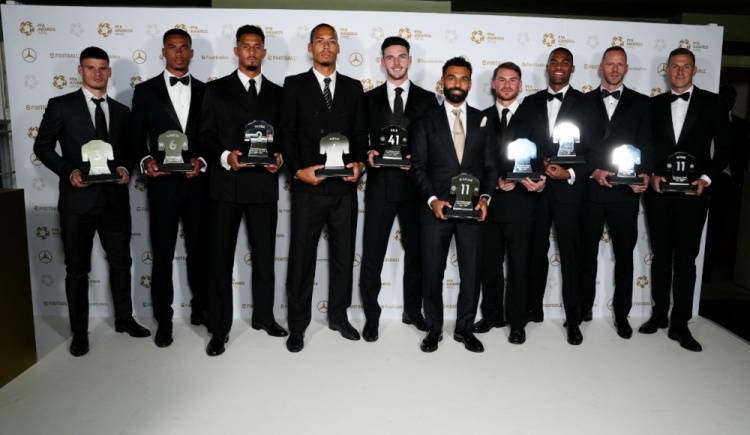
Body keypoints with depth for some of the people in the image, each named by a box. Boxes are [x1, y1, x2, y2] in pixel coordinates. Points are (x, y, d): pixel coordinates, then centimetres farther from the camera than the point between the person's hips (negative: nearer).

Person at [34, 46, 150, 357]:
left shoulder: (121, 111, 11)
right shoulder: (60, 106, 0)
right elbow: (42, 146, 1)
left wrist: (126, 168, -6)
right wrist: (67, 171, -15)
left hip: (115, 198, 4)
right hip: (78, 199, -3)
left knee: (121, 262, 13)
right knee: (77, 269, 7)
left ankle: (124, 319, 30)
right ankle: (79, 332, 20)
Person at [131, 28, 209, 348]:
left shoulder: (205, 91, 8)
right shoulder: (146, 90, 5)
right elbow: (137, 137, 4)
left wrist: (201, 160, -11)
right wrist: (146, 160, -14)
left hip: (197, 182, 1)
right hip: (162, 183, -1)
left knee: (199, 249, 12)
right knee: (162, 254, 6)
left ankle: (200, 308, 29)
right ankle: (163, 320, 18)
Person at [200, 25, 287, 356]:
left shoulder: (277, 92, 13)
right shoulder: (216, 89, 6)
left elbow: (283, 135, 12)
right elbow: (206, 134, 1)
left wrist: (279, 157, -8)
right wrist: (225, 156, -16)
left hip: (264, 183, 2)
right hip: (227, 184, -2)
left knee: (264, 255, 11)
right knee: (221, 258, 2)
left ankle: (263, 316, 29)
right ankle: (219, 328, 12)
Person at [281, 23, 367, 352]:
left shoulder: (353, 87, 12)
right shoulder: (294, 85, 5)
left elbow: (360, 133, 10)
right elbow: (287, 133, -2)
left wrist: (359, 163, -7)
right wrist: (297, 169, -14)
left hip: (345, 186, 3)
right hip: (308, 186, -2)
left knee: (343, 254, 11)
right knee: (301, 256, 3)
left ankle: (338, 316, 27)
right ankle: (297, 325, 16)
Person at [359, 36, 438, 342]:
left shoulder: (427, 99, 7)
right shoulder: (369, 99, 9)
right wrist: (368, 153, -12)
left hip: (414, 185, 1)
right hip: (380, 185, 0)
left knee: (415, 251, 11)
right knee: (372, 254, 1)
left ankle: (413, 311, 28)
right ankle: (371, 316, 15)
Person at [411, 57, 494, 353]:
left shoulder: (482, 120, 10)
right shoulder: (428, 120, 6)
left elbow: (490, 165, 9)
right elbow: (418, 166, 0)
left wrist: (484, 197, -6)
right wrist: (432, 199, -12)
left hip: (473, 208, 1)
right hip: (436, 208, -1)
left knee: (471, 271, 5)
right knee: (432, 272, 5)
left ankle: (464, 328, 22)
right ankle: (434, 328, 21)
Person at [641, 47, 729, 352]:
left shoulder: (711, 103, 4)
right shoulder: (654, 104, 9)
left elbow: (723, 148, 2)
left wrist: (707, 178, -10)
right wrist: (651, 175, -6)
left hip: (693, 193, -2)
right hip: (658, 191, 2)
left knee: (685, 258, 2)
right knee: (661, 255, 10)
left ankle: (680, 324, 9)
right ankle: (659, 314, 21)